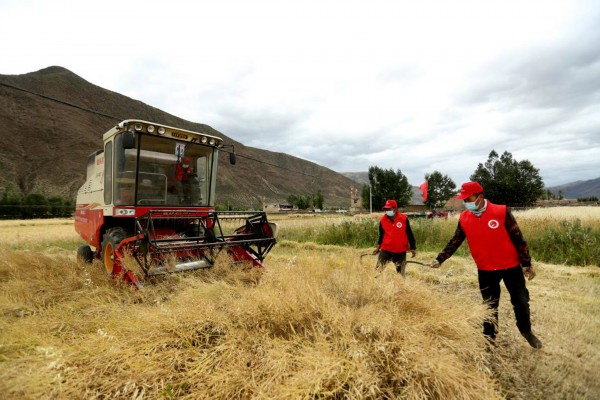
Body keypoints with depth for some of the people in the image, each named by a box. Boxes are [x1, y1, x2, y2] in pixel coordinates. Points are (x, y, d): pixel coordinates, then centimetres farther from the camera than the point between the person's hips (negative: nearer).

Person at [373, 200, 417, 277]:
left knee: (401, 274, 13)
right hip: (386, 250, 1)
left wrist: (413, 248, 1)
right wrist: (378, 247, 6)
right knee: (378, 270, -7)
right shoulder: (383, 219, -4)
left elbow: (409, 234, 0)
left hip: (401, 251, 0)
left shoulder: (404, 218, -8)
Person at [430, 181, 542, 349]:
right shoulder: (464, 219, -7)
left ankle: (526, 331, 41)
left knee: (521, 301, 13)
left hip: (511, 266, -1)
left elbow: (517, 238, -8)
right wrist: (439, 260, -7)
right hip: (485, 270, 2)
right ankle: (489, 338, 29)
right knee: (490, 305, 12)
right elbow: (454, 242, -1)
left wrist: (526, 263, -5)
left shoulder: (502, 212, -15)